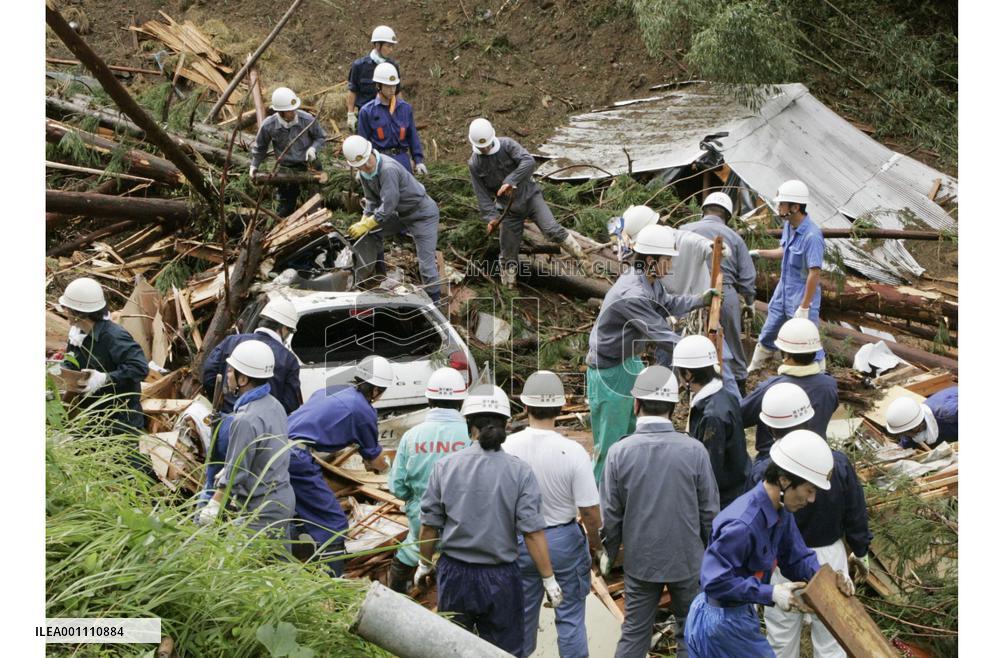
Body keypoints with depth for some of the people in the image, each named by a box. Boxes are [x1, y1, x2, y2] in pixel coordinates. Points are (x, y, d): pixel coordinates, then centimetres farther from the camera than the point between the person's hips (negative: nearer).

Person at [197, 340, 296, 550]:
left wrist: (213, 507, -13)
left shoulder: (247, 420, -24)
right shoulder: (274, 405, 6)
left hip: (261, 512, -10)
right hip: (283, 499, 10)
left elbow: (236, 472, -20)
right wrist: (226, 471, 22)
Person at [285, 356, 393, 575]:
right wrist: (383, 466, 40)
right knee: (333, 524, -1)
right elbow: (375, 460, 15)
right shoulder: (364, 411, 2)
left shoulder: (330, 391, 22)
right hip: (298, 458, -8)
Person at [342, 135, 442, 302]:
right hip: (402, 213, 9)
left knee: (426, 264, -10)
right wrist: (364, 222, -11)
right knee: (372, 231, 9)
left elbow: (388, 205, -32)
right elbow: (371, 200, 5)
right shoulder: (366, 172, -5)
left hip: (422, 214, -9)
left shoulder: (388, 169, -32)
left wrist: (366, 225, -26)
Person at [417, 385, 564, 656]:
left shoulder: (446, 467, -9)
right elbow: (533, 532, -14)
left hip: (454, 574, 2)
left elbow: (429, 524, -2)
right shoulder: (519, 472, -13)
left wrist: (425, 565, 14)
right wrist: (549, 580, -4)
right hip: (500, 578, -1)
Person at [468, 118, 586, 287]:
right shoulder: (475, 164, -4)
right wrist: (491, 217, -18)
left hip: (529, 196, -2)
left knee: (553, 230, -19)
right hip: (508, 208, 2)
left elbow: (528, 161, -27)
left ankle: (583, 260, -9)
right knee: (508, 253, 4)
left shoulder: (507, 145, -12)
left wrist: (510, 181, -35)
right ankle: (508, 288, 20)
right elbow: (482, 194, -5)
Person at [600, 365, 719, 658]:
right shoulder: (694, 451, -13)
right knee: (689, 634, 14)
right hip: (687, 558, -1)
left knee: (634, 633, 12)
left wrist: (608, 554, 12)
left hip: (640, 560, 1)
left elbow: (611, 514, -5)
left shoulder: (619, 452, -12)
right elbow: (709, 512, -6)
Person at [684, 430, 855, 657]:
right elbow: (714, 580, -33)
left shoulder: (781, 513, -3)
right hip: (724, 624, -9)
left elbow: (796, 558, 6)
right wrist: (770, 593, -32)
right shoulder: (742, 525, -33)